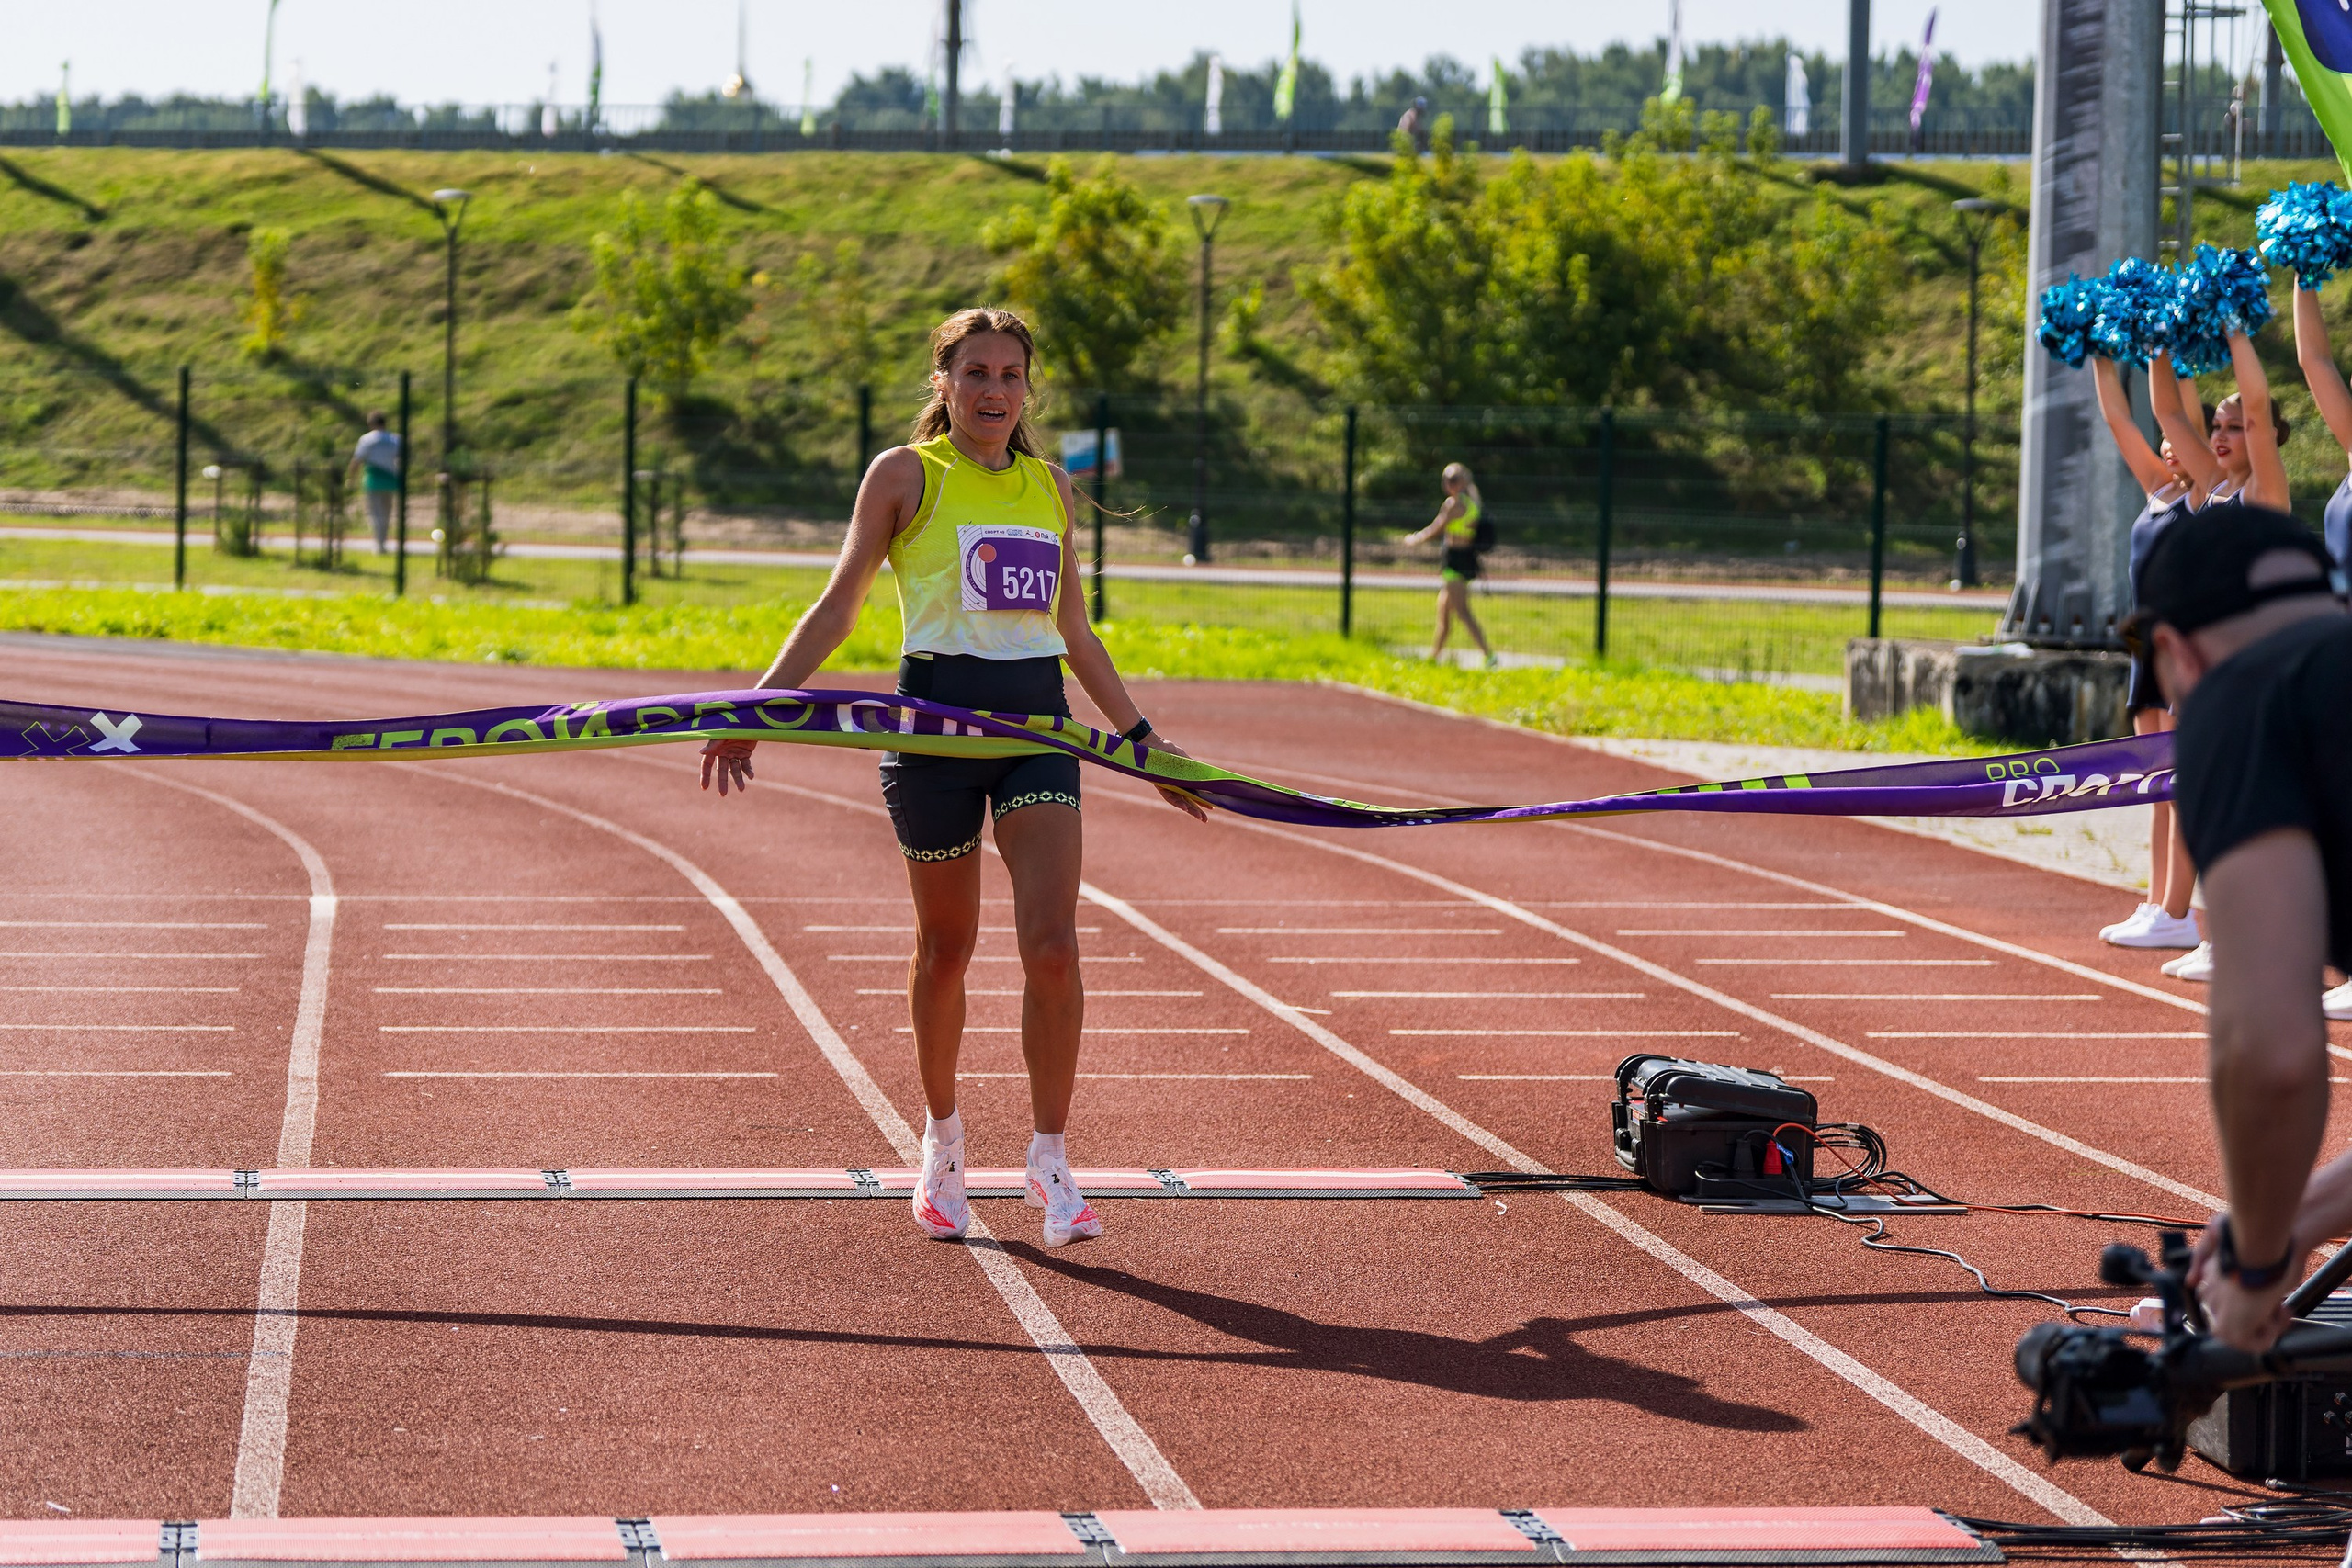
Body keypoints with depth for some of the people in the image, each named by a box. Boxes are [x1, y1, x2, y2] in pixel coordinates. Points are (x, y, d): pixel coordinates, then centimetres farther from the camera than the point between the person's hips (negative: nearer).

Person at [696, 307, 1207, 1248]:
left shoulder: (1051, 487, 13)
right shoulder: (905, 475, 1)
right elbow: (838, 607, 3)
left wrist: (1142, 737, 21)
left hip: (1038, 719, 2)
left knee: (1053, 946, -12)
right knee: (945, 950, 9)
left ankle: (1050, 1164, -3)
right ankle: (941, 1137, 31)